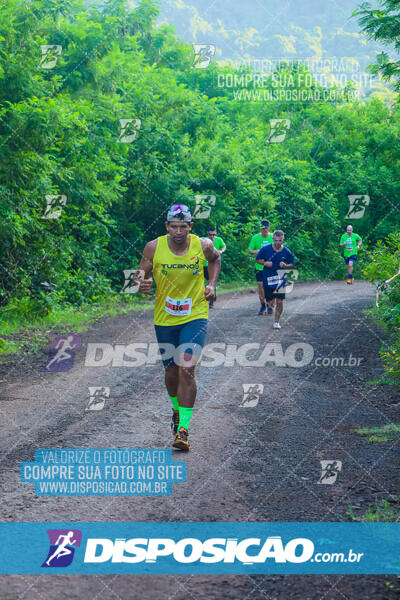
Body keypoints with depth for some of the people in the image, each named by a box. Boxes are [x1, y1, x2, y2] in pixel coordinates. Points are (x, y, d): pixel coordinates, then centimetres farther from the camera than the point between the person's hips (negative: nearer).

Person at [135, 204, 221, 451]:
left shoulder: (203, 245, -8)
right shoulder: (154, 248, -9)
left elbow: (215, 259, 15)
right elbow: (142, 273, 1)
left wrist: (212, 285, 3)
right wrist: (142, 282, -22)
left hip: (195, 316, -2)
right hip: (164, 318, 2)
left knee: (186, 369, -16)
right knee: (172, 370, 13)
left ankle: (183, 429, -12)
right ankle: (176, 408, 44)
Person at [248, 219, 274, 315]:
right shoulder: (255, 238, 1)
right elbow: (249, 250, 4)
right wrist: (256, 251, -17)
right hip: (259, 266, 1)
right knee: (260, 286, 2)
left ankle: (270, 306, 16)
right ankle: (263, 305, 16)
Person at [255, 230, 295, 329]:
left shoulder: (286, 252, -3)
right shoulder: (265, 249, -6)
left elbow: (292, 264, 8)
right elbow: (257, 259, 6)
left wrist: (286, 266, -14)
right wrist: (265, 263, -13)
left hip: (280, 280, 0)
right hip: (267, 279, 0)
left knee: (279, 302, -6)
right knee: (271, 302, 6)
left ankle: (276, 322, 8)